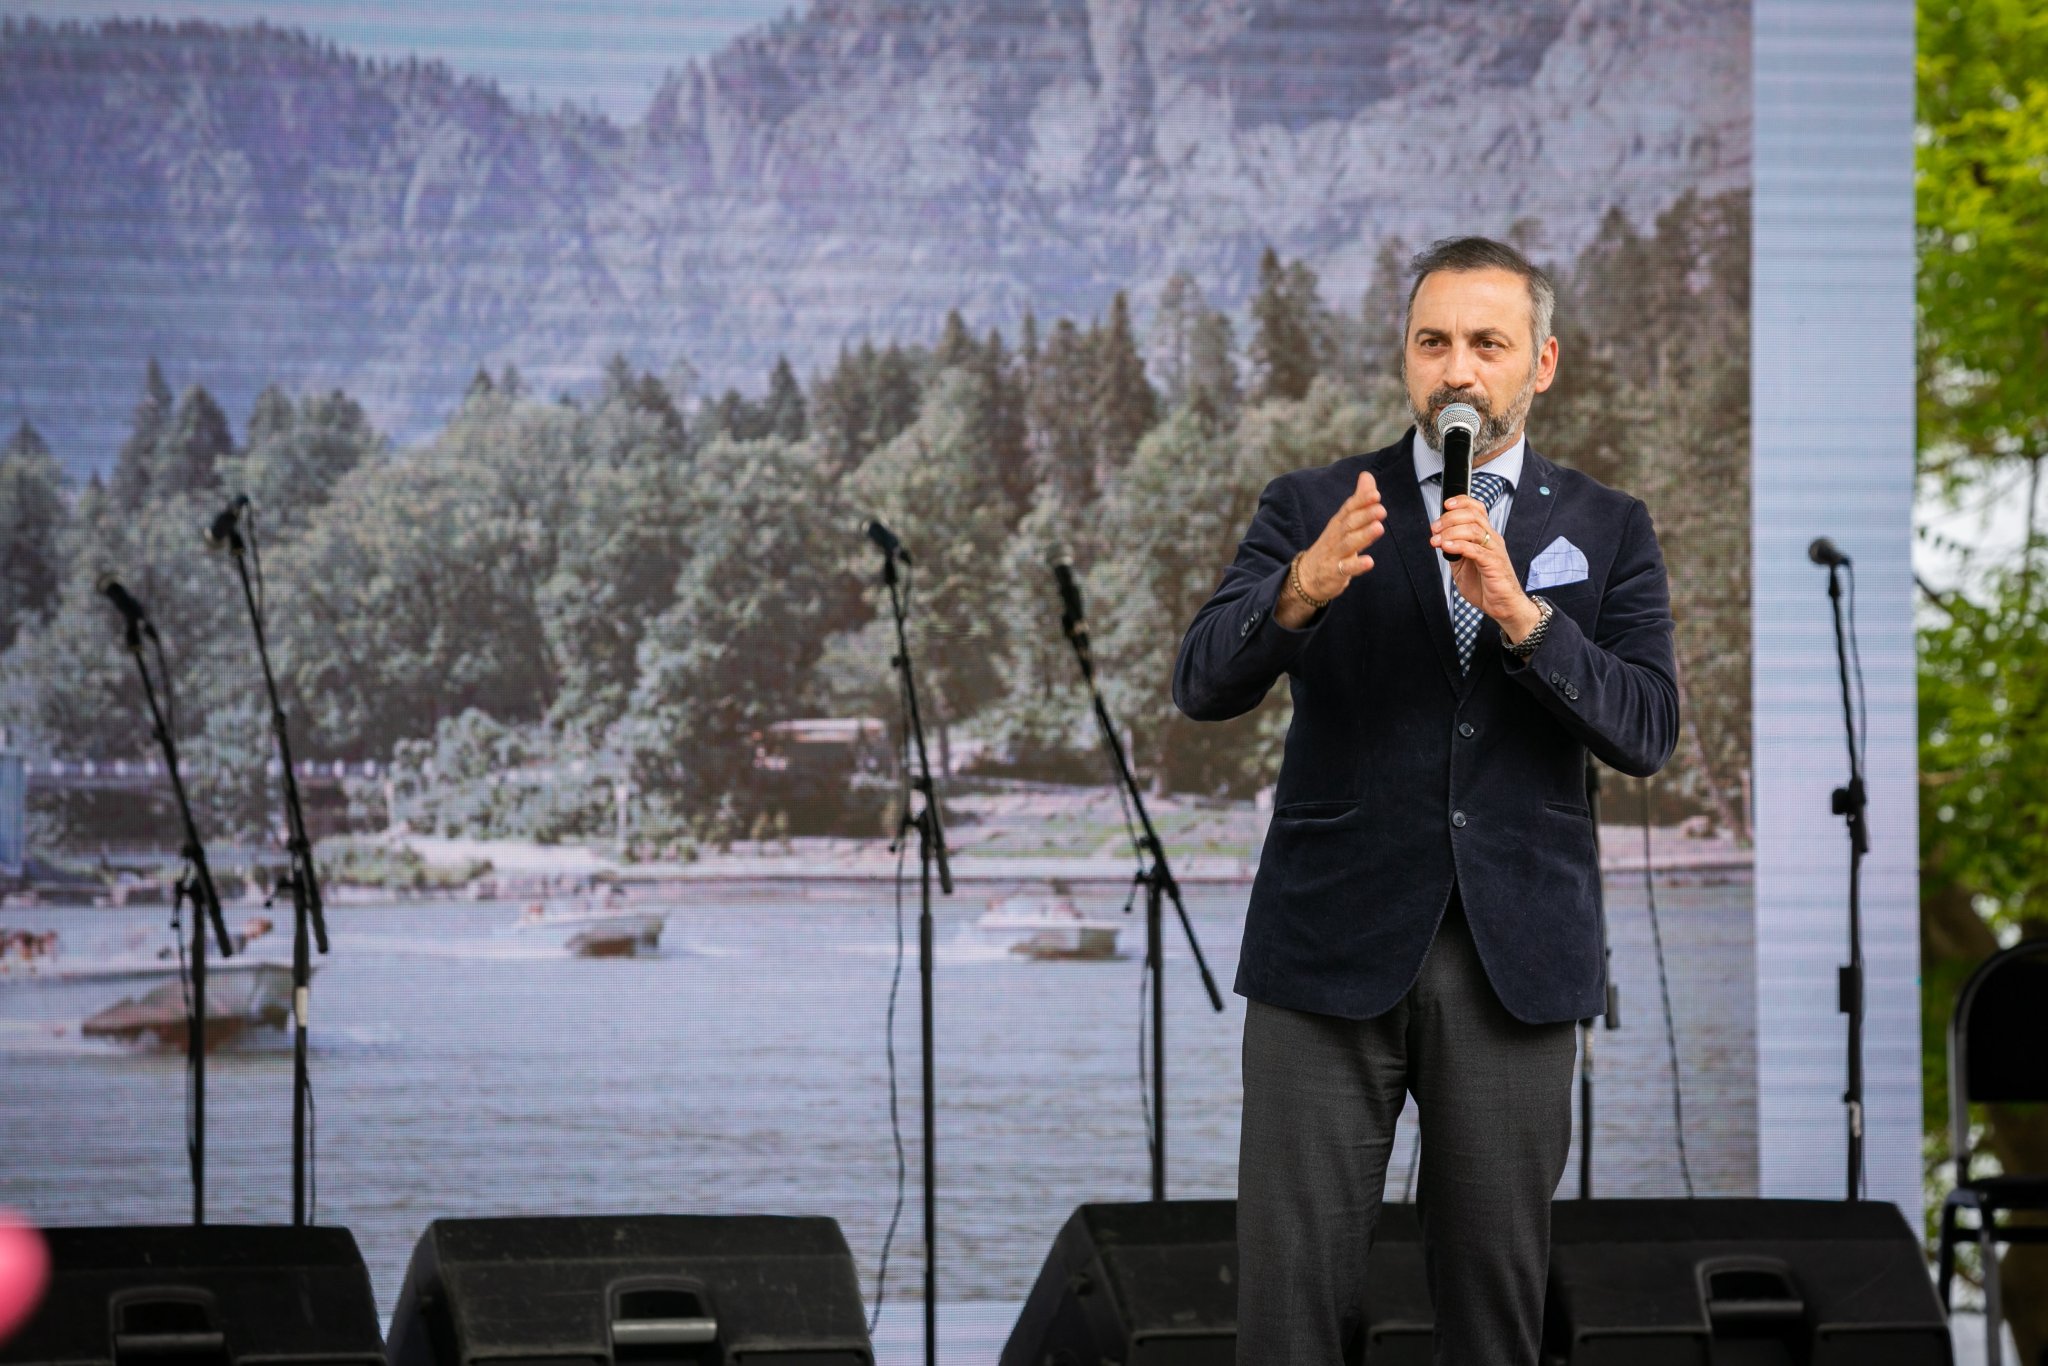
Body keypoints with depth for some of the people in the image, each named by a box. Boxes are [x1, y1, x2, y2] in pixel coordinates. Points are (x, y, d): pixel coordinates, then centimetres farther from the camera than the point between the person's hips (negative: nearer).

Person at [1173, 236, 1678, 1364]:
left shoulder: (1606, 531, 9)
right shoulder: (1309, 509, 6)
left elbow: (1646, 733, -4)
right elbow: (1204, 684, -7)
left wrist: (1516, 610, -18)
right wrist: (1304, 588, -27)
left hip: (1514, 960, 1)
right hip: (1332, 947, -1)